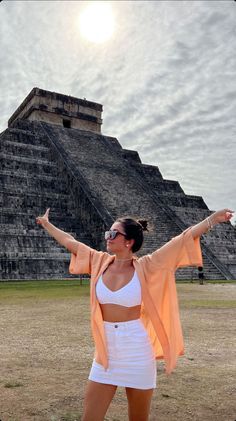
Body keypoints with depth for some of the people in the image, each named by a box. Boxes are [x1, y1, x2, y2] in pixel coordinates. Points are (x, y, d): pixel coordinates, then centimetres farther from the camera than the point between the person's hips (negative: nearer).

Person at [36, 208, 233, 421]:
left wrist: (213, 218, -16)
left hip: (137, 351, -3)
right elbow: (69, 241, 13)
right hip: (106, 351, 3)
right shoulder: (100, 262, 1)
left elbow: (184, 239, -13)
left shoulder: (145, 267, -9)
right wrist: (46, 223, 24)